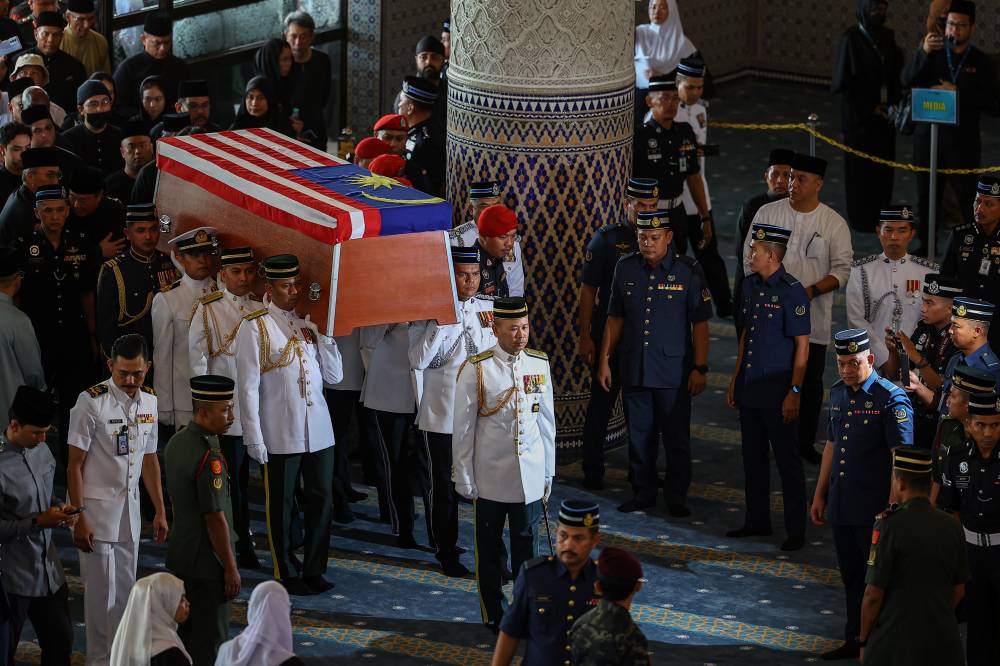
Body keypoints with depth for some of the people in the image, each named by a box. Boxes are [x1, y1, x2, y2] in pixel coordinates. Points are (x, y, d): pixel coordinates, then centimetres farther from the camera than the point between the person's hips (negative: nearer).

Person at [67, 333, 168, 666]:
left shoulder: (148, 401, 5)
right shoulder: (92, 402, -15)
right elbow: (75, 465, -12)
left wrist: (160, 511, 13)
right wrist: (79, 519, -15)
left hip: (129, 507, 6)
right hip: (97, 508, -6)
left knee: (126, 588, 10)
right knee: (103, 589, -4)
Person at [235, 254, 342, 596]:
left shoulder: (310, 321, 10)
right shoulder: (255, 327, -5)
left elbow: (335, 375, 9)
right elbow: (248, 387, -7)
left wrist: (322, 334, -4)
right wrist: (254, 439, -10)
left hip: (319, 430, 5)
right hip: (280, 435, -5)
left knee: (321, 501, 8)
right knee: (281, 505, 5)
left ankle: (314, 571, 20)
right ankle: (287, 574, 17)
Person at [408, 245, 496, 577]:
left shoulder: (487, 310, 6)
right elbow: (419, 360, -16)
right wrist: (441, 323, -20)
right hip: (443, 413, -3)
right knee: (445, 485, 7)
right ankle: (447, 552, 20)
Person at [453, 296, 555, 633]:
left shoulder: (539, 364, 3)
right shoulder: (476, 370, -9)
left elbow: (547, 421, 10)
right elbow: (463, 429, -5)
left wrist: (548, 473, 11)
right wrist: (464, 479, -4)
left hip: (530, 476, 2)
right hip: (491, 476, -2)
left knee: (527, 546, 7)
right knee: (489, 549, 9)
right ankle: (495, 615, 21)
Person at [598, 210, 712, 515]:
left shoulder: (688, 271, -6)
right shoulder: (626, 268, 5)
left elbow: (700, 324, -4)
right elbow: (615, 319, 12)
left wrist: (700, 368, -8)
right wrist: (605, 360, 9)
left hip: (673, 372, -3)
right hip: (633, 370, 3)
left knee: (676, 438, 3)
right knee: (639, 435, 10)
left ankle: (677, 497, 14)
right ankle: (643, 492, 23)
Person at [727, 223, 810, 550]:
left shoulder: (791, 291, -14)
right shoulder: (750, 286, 9)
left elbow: (802, 345, -13)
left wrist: (794, 392, -16)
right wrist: (735, 380, 16)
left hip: (777, 391, -8)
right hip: (750, 388, 8)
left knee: (787, 460, -1)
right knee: (753, 456, 14)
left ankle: (796, 531, 4)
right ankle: (757, 520, 26)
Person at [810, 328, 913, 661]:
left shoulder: (891, 399, -13)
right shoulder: (838, 393, 9)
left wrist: (892, 508, -19)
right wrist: (819, 494, 20)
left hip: (873, 509, -7)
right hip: (841, 505, 7)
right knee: (851, 577, 15)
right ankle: (855, 642, 26)